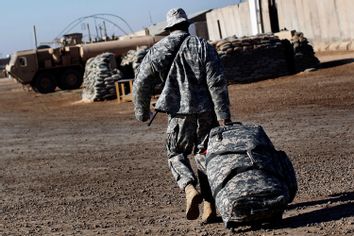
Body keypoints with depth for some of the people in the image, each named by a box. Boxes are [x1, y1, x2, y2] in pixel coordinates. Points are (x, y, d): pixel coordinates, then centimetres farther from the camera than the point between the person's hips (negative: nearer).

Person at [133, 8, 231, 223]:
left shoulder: (158, 50, 3)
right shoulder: (203, 46, 0)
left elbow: (141, 83, 4)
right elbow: (217, 83, -7)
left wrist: (142, 112, 17)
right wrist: (223, 117, -7)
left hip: (179, 112, -1)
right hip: (206, 111, 1)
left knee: (176, 154, 14)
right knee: (205, 155, 12)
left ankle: (190, 189, -11)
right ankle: (210, 205, 9)